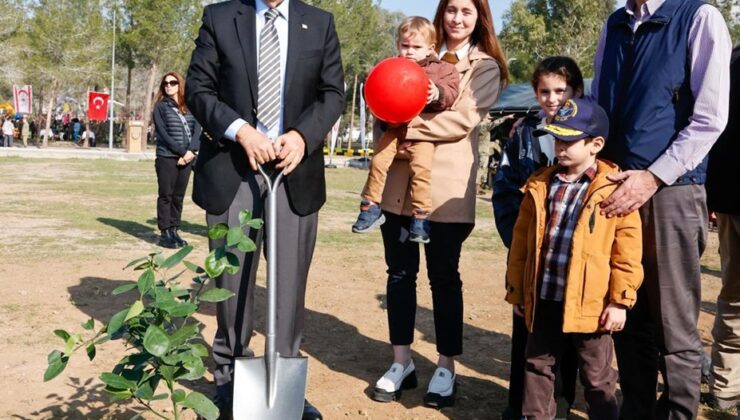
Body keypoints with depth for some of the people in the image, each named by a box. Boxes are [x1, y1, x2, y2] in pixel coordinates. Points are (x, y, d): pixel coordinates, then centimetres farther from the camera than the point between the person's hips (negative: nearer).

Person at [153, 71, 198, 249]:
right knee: (166, 196, -2)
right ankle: (165, 233, 1)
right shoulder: (160, 107, 2)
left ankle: (174, 231, 12)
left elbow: (196, 130, 4)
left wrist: (191, 152, -11)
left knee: (179, 197, 6)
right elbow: (163, 134, -7)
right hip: (167, 158, -4)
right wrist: (182, 151, -13)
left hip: (186, 158, 4)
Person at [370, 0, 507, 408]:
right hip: (400, 182, 4)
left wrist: (409, 127, -15)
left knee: (443, 276, 4)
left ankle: (446, 367, 16)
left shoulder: (485, 66, 5)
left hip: (446, 187, -3)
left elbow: (463, 119, -10)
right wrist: (387, 139, -8)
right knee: (400, 271, 7)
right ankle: (401, 362, 20)